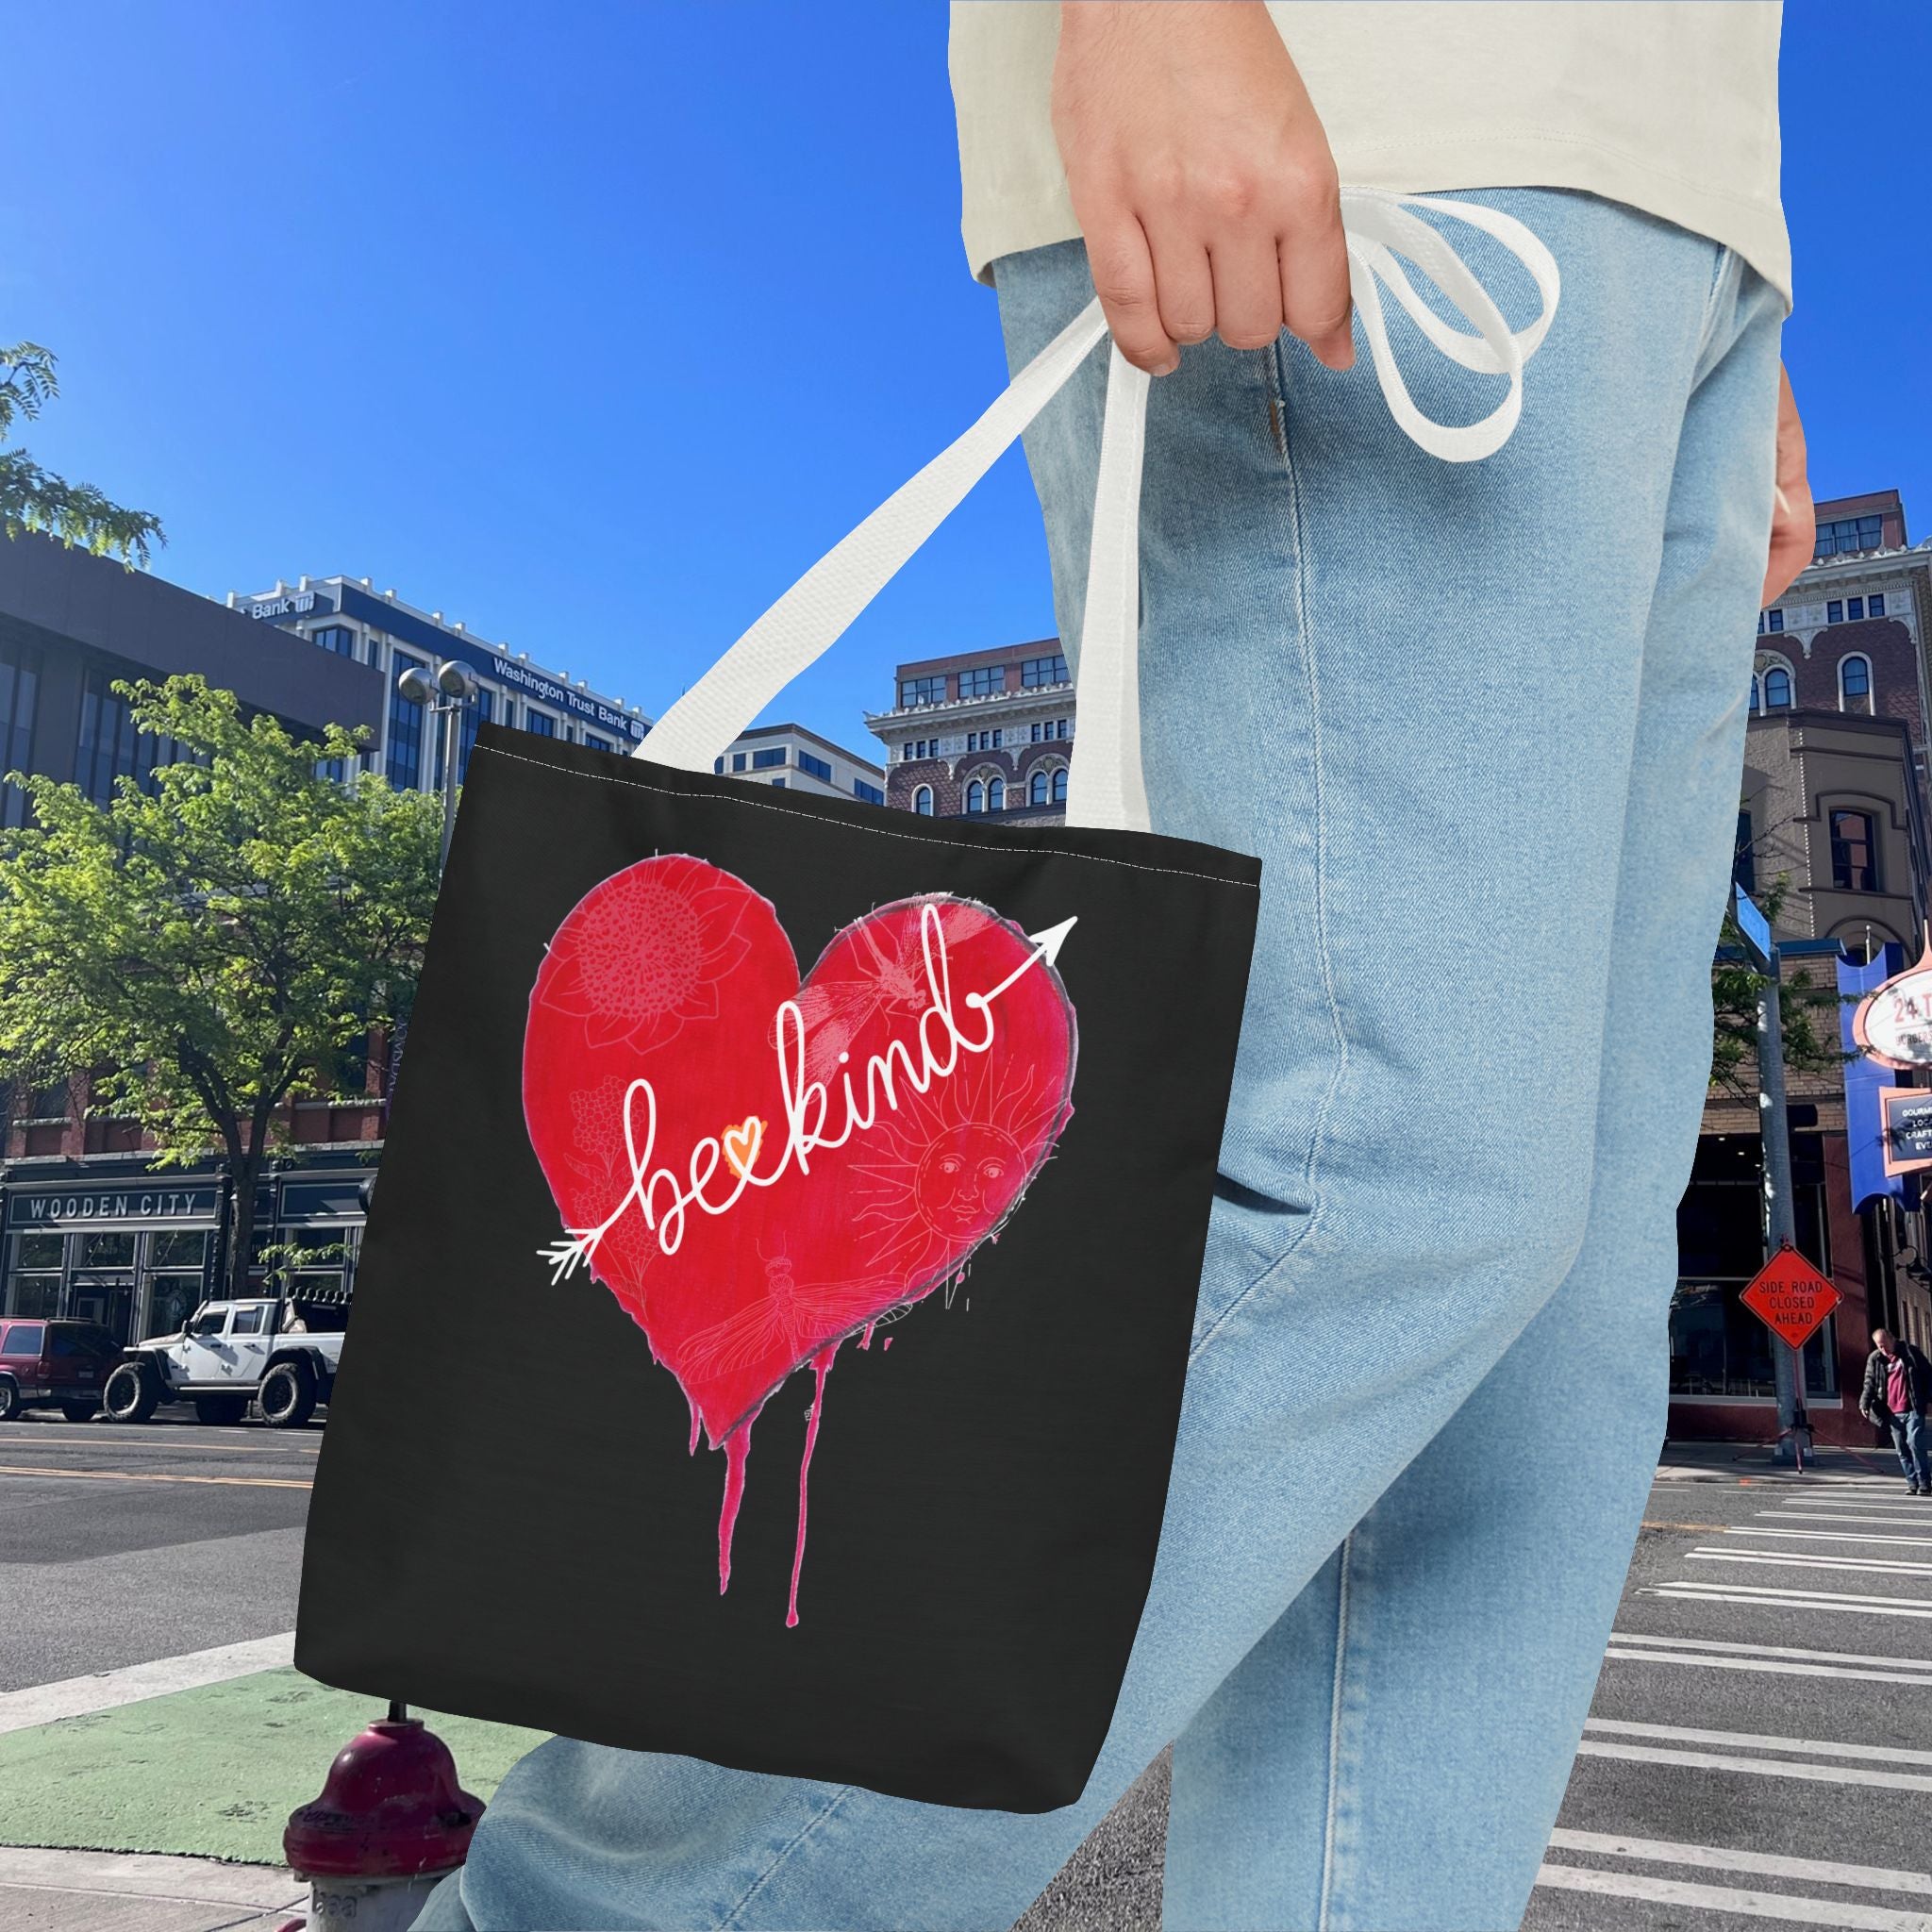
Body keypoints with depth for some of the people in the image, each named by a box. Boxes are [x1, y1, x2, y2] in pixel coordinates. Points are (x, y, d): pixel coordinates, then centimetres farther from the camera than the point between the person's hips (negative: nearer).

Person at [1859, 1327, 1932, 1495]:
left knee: (1915, 1443, -13)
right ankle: (1912, 1483, 13)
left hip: (1913, 1410, -4)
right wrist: (1864, 1403, -5)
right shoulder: (1874, 1359, 7)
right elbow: (1869, 1384, 8)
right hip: (1893, 1413, 4)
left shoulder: (1911, 1352, 1)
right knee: (1902, 1450, 5)